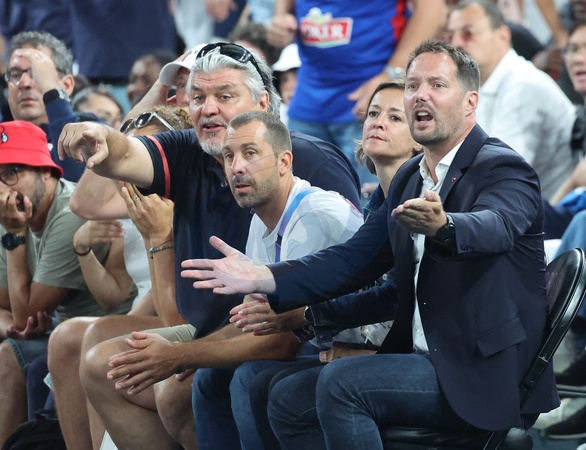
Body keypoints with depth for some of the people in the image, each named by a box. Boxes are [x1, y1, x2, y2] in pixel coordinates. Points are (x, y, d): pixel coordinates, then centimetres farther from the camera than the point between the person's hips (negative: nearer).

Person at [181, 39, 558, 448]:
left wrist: (441, 225, -56)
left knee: (341, 382, -24)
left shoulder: (505, 170, -10)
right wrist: (263, 278, -5)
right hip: (425, 359, 8)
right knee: (291, 402, 1)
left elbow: (494, 227, -33)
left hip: (486, 377, -8)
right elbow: (356, 258, 11)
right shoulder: (409, 180, 14)